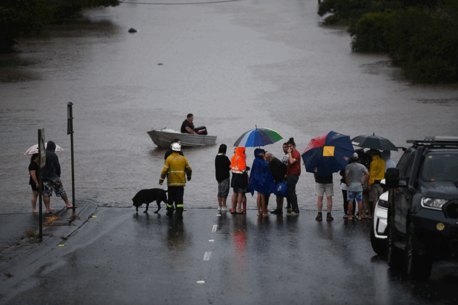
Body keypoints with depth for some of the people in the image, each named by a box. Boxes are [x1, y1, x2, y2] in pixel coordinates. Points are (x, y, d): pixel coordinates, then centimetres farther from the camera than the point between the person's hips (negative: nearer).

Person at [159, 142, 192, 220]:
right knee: (179, 199, 0)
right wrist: (188, 176, 28)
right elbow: (189, 169, 9)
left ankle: (170, 213, 24)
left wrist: (161, 179, -1)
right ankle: (179, 214, -9)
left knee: (171, 198, 14)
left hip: (171, 182, -1)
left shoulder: (169, 159, -6)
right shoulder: (183, 159, 1)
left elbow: (164, 170, -10)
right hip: (181, 182, 1)